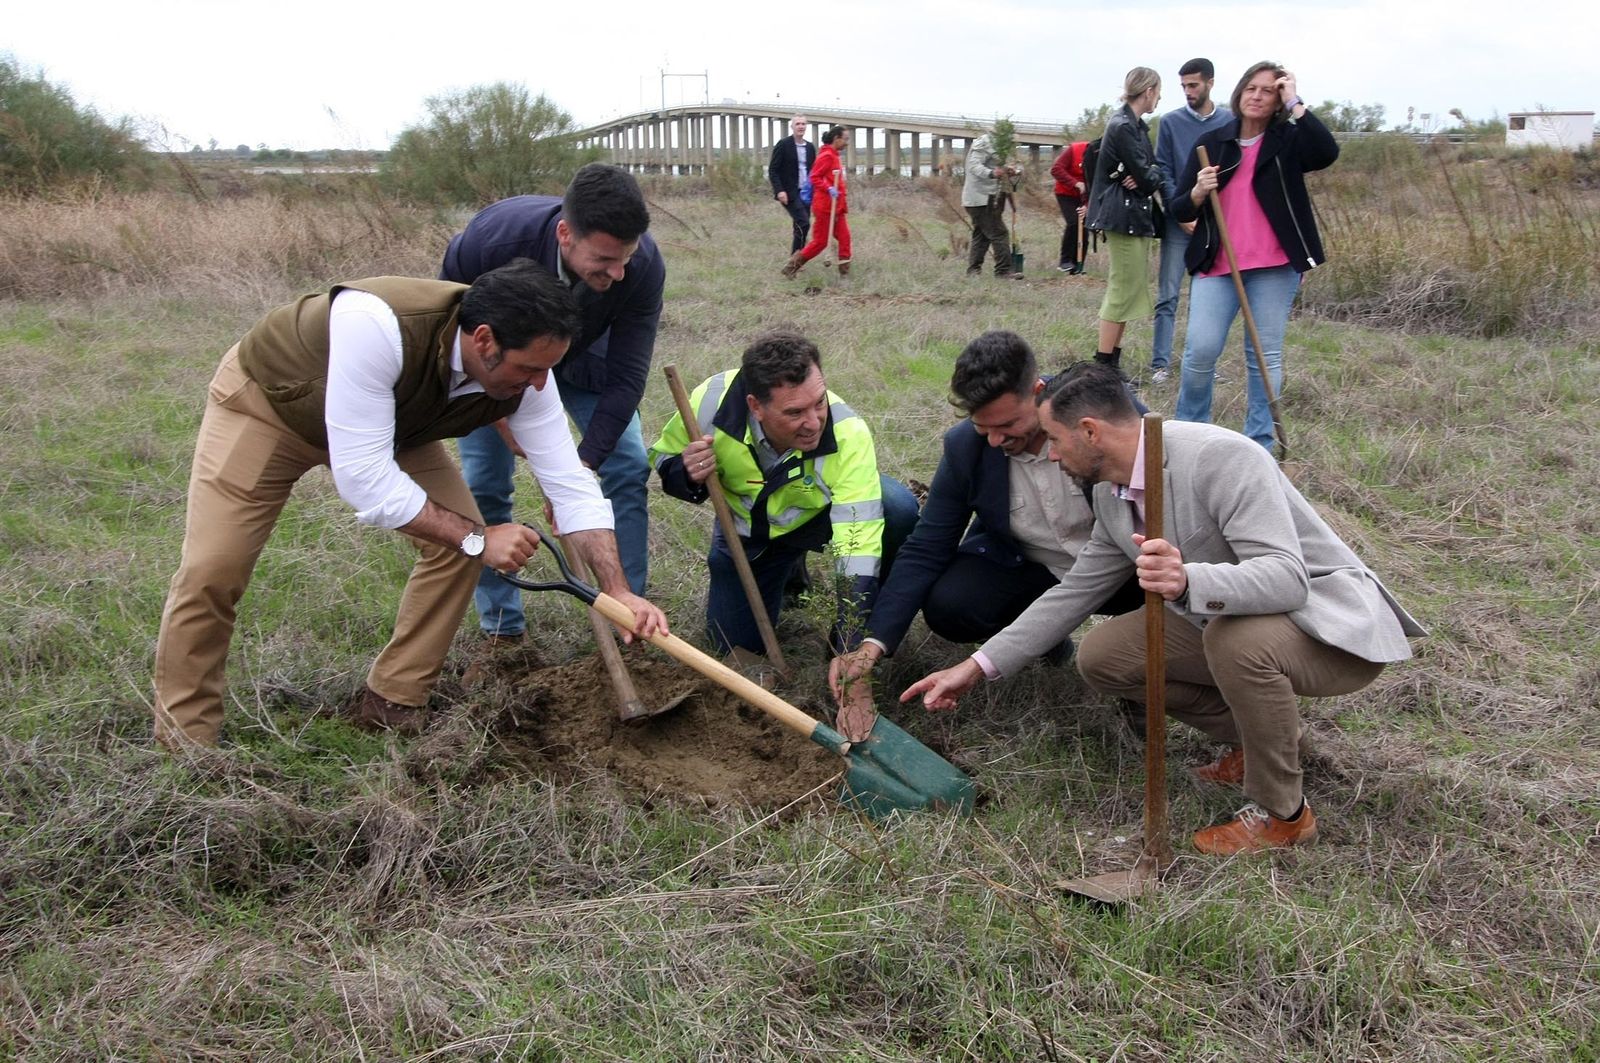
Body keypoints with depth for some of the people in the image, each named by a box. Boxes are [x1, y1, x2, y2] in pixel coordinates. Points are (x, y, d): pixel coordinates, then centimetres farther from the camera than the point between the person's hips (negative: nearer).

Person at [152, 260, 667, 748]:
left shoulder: (523, 373, -26)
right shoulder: (374, 326, -44)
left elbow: (571, 485, -18)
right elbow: (362, 477, -40)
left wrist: (620, 592, -24)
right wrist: (477, 538, -34)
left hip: (393, 422, 5)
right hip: (265, 398, -5)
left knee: (459, 539, -10)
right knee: (211, 573, -13)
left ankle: (392, 705, 5)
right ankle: (182, 743, 6)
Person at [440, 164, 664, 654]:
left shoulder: (643, 263, -36)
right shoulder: (492, 237, -41)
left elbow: (626, 376, -29)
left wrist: (582, 466, -36)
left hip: (583, 357, 2)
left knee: (628, 469, -8)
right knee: (484, 485, -6)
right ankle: (501, 629, 9)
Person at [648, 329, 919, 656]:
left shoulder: (847, 432, -40)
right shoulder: (712, 401, -32)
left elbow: (858, 540, -43)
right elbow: (663, 458, -11)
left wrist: (850, 650, -49)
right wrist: (688, 477, -37)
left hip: (823, 513, -2)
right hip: (746, 525, 2)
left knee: (898, 509, -33)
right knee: (737, 644, 5)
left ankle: (877, 617, -4)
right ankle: (787, 568, 34)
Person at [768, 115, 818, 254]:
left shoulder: (810, 147, 12)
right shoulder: (783, 145, -5)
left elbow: (813, 170, 20)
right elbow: (772, 170, -7)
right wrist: (779, 190, -18)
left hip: (805, 193, 6)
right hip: (789, 193, -6)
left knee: (800, 227, 4)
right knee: (804, 223, -16)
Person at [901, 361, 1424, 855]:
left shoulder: (1220, 457, -27)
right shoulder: (1111, 493, 0)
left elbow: (1287, 577, -35)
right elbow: (1075, 592, 10)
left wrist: (1189, 581, -53)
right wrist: (978, 666, 7)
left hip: (1335, 628, -8)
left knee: (1237, 637, -38)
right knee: (1100, 656, -3)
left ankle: (1281, 812, -13)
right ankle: (1263, 734, 12)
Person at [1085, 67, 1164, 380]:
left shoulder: (1137, 126, 15)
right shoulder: (1122, 126, -16)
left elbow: (1150, 171, 12)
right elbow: (1146, 177, -18)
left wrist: (1147, 177, -9)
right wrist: (1154, 176, 3)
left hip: (1135, 215, 10)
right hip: (1123, 215, -10)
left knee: (1127, 288, 12)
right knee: (1124, 287, -7)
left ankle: (1113, 358, 17)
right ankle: (1103, 363, -3)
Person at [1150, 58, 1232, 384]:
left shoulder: (1230, 121, 4)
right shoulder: (1171, 121, 1)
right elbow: (1163, 171, 0)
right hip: (1179, 221, -1)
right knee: (1168, 296, -3)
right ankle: (1160, 364, -1)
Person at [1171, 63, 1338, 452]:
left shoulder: (1289, 141, 6)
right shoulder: (1213, 143, 9)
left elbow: (1327, 153, -18)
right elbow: (1180, 210, 10)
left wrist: (1296, 103, -13)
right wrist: (1198, 192, -12)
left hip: (1274, 267, -1)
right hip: (1216, 265, 1)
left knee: (1266, 356, 3)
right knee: (1201, 349, -10)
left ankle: (1260, 446, 11)